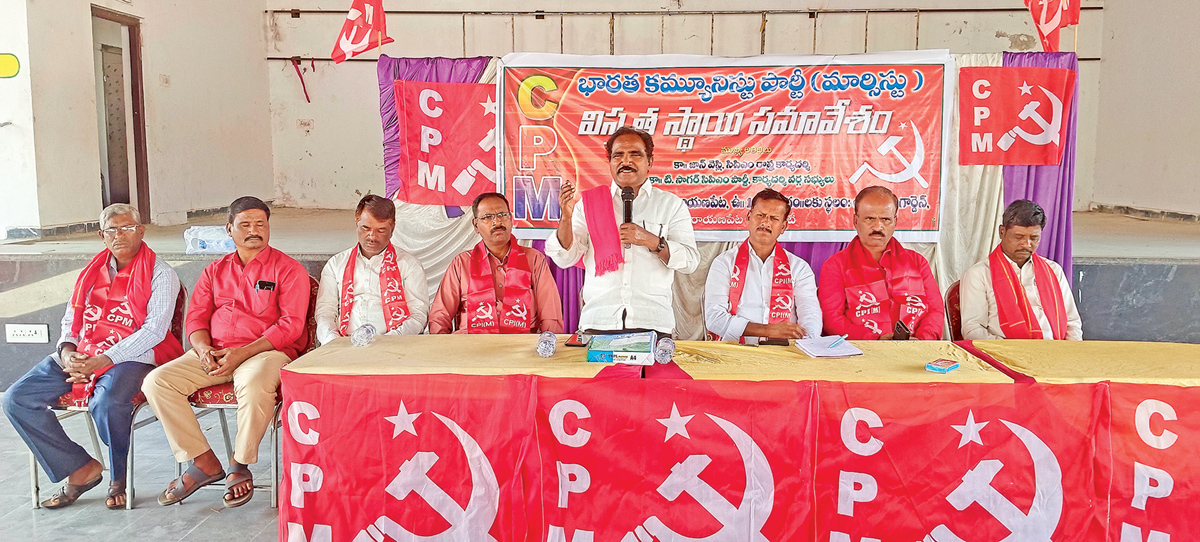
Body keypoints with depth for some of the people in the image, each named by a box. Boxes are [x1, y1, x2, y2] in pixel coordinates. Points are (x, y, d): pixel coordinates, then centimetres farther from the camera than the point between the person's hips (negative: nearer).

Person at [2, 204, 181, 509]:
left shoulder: (160, 274, -1)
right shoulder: (92, 272, 19)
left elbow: (154, 330, -12)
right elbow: (70, 320, 20)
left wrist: (103, 360, -19)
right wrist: (67, 351, -4)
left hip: (132, 357, -7)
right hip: (80, 356, 7)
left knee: (107, 402, -37)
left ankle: (118, 478, -8)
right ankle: (81, 469, -7)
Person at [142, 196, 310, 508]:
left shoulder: (287, 270, 2)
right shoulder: (215, 271, 19)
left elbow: (291, 325, -7)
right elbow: (196, 317, 16)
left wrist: (241, 353, -17)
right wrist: (203, 348, -8)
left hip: (266, 351, -5)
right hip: (213, 354, 5)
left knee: (254, 387, -38)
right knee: (156, 382, -16)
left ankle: (240, 465, -12)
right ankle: (203, 462, -8)